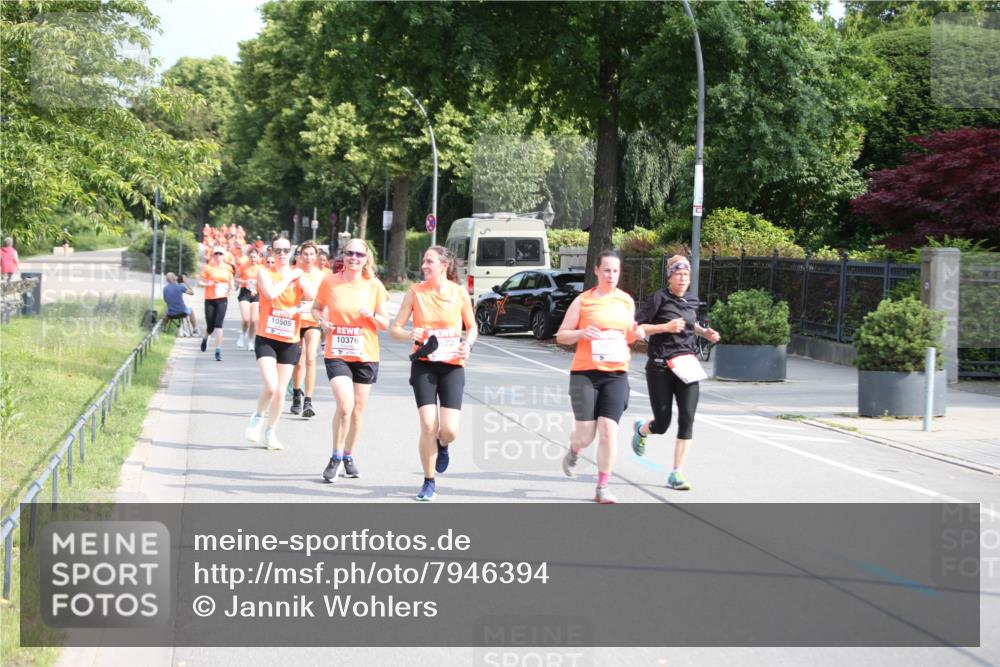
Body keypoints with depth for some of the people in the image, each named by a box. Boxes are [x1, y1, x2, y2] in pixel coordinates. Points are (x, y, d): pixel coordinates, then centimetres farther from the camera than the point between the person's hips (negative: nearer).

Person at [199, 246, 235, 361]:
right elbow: (200, 282, 1)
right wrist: (207, 284, -19)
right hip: (210, 300, 0)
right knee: (210, 327, 3)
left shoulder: (227, 268, 6)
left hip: (222, 299, 0)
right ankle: (205, 338, 41)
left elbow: (231, 281, 21)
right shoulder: (208, 268, -1)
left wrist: (231, 287, 0)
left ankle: (218, 351, -11)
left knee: (218, 324, -14)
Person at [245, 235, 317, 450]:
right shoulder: (264, 273, -1)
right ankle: (258, 417, 10)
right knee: (271, 386, -18)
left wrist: (298, 277, -11)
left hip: (290, 341, 3)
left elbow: (313, 296, -12)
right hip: (266, 338, -3)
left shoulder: (298, 276, 6)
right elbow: (270, 293, -21)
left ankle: (270, 432, 23)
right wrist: (289, 277, -10)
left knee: (281, 390, 6)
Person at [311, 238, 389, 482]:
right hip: (336, 354, -2)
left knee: (358, 409, 9)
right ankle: (335, 458, -1)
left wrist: (372, 316, -18)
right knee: (345, 405, -17)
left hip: (366, 356, 2)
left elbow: (385, 324, 3)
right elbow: (316, 308, 12)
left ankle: (349, 457, 28)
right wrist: (322, 321, -8)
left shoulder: (375, 286, -2)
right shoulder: (329, 282, -3)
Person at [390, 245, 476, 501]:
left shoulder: (459, 293, -1)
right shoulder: (415, 292, -1)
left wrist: (468, 344, -9)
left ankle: (442, 446, 30)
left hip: (452, 365, 0)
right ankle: (429, 482, 8)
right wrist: (410, 334, -20)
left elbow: (472, 327, 12)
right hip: (424, 365, 0)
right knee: (428, 425, -11)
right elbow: (395, 329, 2)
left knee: (450, 430, -10)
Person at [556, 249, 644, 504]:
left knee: (608, 431, -8)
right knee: (585, 435, -4)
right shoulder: (583, 301, 0)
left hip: (616, 374, 2)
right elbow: (561, 336, 3)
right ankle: (574, 452, 33)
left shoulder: (627, 301, 11)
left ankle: (602, 488, 2)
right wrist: (582, 333, -16)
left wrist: (635, 335, 2)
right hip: (585, 372, -2)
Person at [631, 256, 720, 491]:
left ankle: (676, 474, -5)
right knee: (662, 424, 2)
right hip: (660, 368, -4)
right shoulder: (660, 298, -7)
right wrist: (665, 327, -18)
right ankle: (641, 429, 40)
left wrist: (705, 332, 13)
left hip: (686, 366, 4)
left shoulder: (691, 303, 10)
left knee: (687, 419, -10)